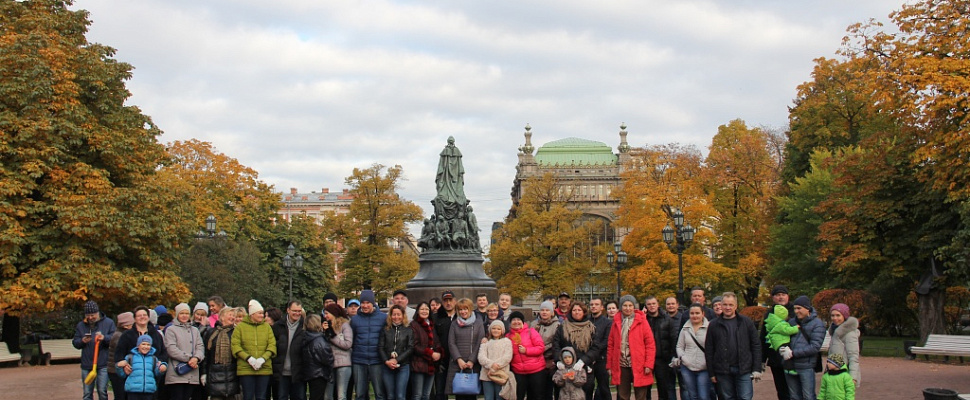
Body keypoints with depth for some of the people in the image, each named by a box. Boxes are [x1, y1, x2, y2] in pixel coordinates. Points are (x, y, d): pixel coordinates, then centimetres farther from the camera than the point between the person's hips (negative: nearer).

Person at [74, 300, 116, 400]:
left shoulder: (108, 323, 2)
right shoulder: (81, 325, 13)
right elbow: (75, 343, 13)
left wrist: (104, 338, -23)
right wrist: (82, 341, -10)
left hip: (103, 365, -3)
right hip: (86, 365, 3)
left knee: (102, 391, -4)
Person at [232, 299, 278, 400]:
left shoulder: (267, 326, 9)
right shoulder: (240, 326, 2)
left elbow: (272, 345, 3)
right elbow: (235, 346, -4)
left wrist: (263, 359, -13)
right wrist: (249, 358, -16)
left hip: (264, 368, 2)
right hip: (245, 369, -2)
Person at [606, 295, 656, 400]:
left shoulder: (641, 321, 0)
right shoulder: (616, 322, 8)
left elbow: (650, 344, -3)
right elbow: (610, 345, 9)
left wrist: (649, 365, -10)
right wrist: (609, 366, 5)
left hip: (638, 367, -3)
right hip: (621, 366, 3)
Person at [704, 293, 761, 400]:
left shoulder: (746, 322, 5)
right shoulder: (713, 325, 5)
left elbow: (756, 346, 4)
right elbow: (709, 350, 6)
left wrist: (757, 369, -3)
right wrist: (711, 373, 2)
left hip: (744, 370, -1)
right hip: (723, 371, 1)